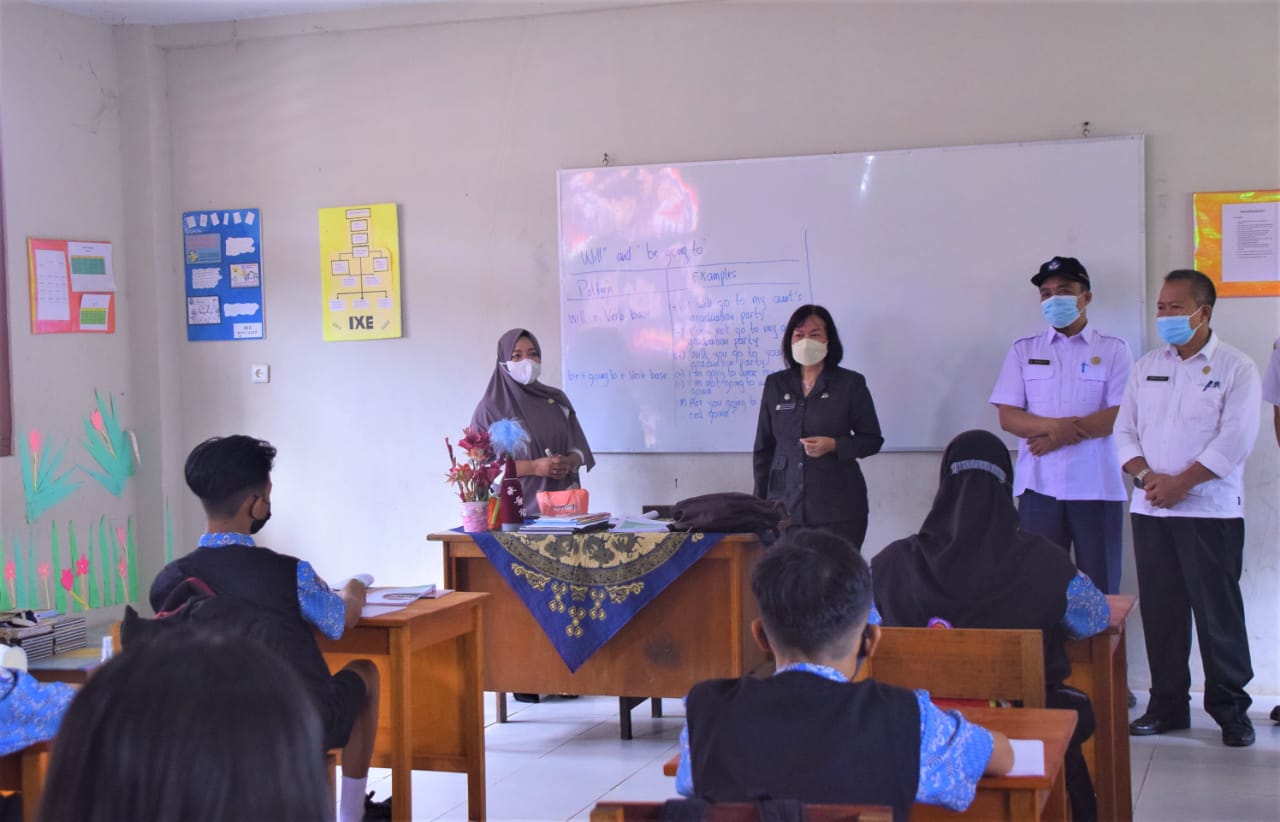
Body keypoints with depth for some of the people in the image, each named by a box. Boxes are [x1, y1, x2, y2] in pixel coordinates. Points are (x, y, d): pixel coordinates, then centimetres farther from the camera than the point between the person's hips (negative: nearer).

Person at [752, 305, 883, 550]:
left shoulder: (851, 383, 4)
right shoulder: (775, 384, 13)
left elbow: (872, 440, 6)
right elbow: (763, 448, 16)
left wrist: (833, 445, -12)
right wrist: (761, 502, 12)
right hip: (785, 504, 2)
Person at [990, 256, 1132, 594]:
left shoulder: (1113, 350, 6)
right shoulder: (1023, 350, 11)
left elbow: (1121, 414, -6)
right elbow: (1008, 417, 2)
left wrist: (1060, 435, -11)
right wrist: (1059, 425, -15)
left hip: (1097, 486, -1)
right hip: (1039, 485, 1)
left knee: (1100, 589, 2)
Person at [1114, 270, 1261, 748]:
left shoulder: (1235, 368, -2)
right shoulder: (1147, 367, 13)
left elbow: (1235, 440, -11)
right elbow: (1125, 430, 11)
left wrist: (1180, 483, -15)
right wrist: (1146, 476, -7)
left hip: (1211, 510, -5)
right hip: (1150, 510, 5)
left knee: (1219, 611, -2)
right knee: (1159, 610, 7)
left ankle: (1230, 708, 8)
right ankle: (1167, 704, 17)